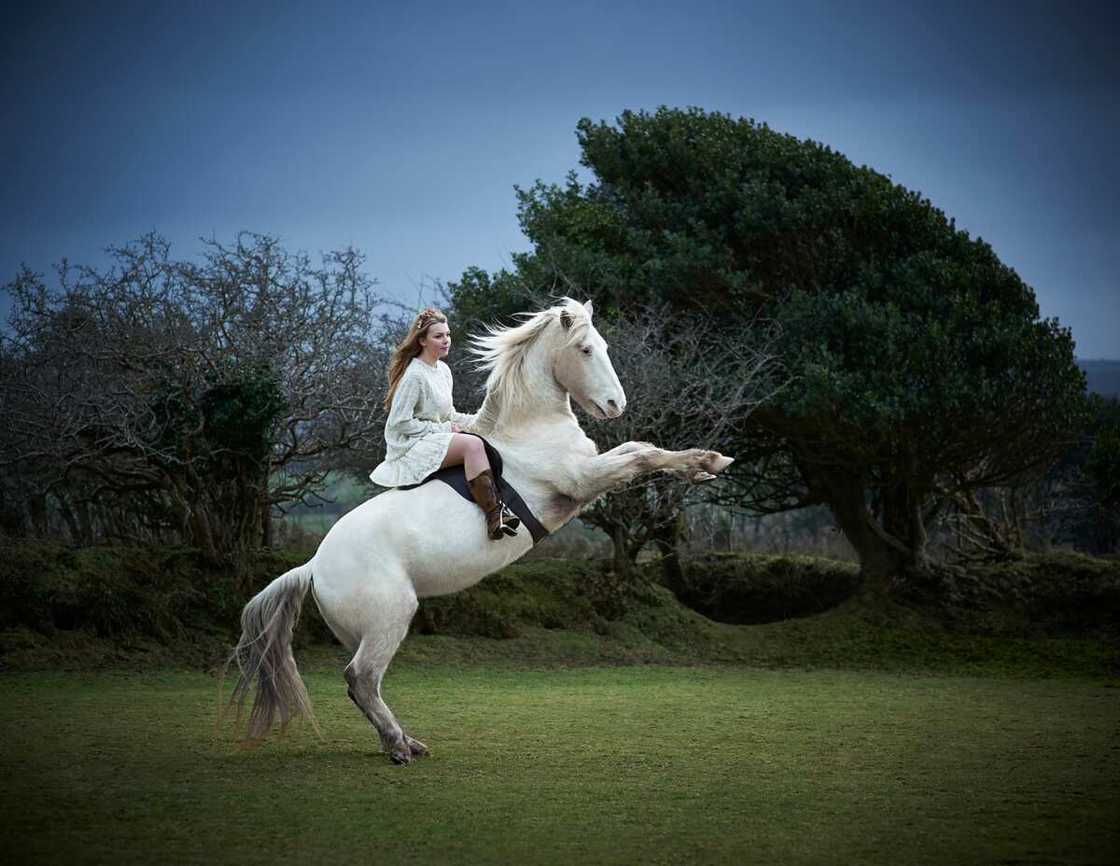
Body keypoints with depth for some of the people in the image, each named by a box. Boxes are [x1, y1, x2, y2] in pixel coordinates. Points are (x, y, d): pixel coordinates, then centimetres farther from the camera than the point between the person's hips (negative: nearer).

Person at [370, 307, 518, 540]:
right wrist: (443, 429, -16)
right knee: (472, 444, -31)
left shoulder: (443, 370, 12)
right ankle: (494, 515, -42)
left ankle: (499, 505, -15)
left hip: (435, 442, 10)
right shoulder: (414, 375, -15)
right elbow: (400, 422, -17)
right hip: (410, 448, -10)